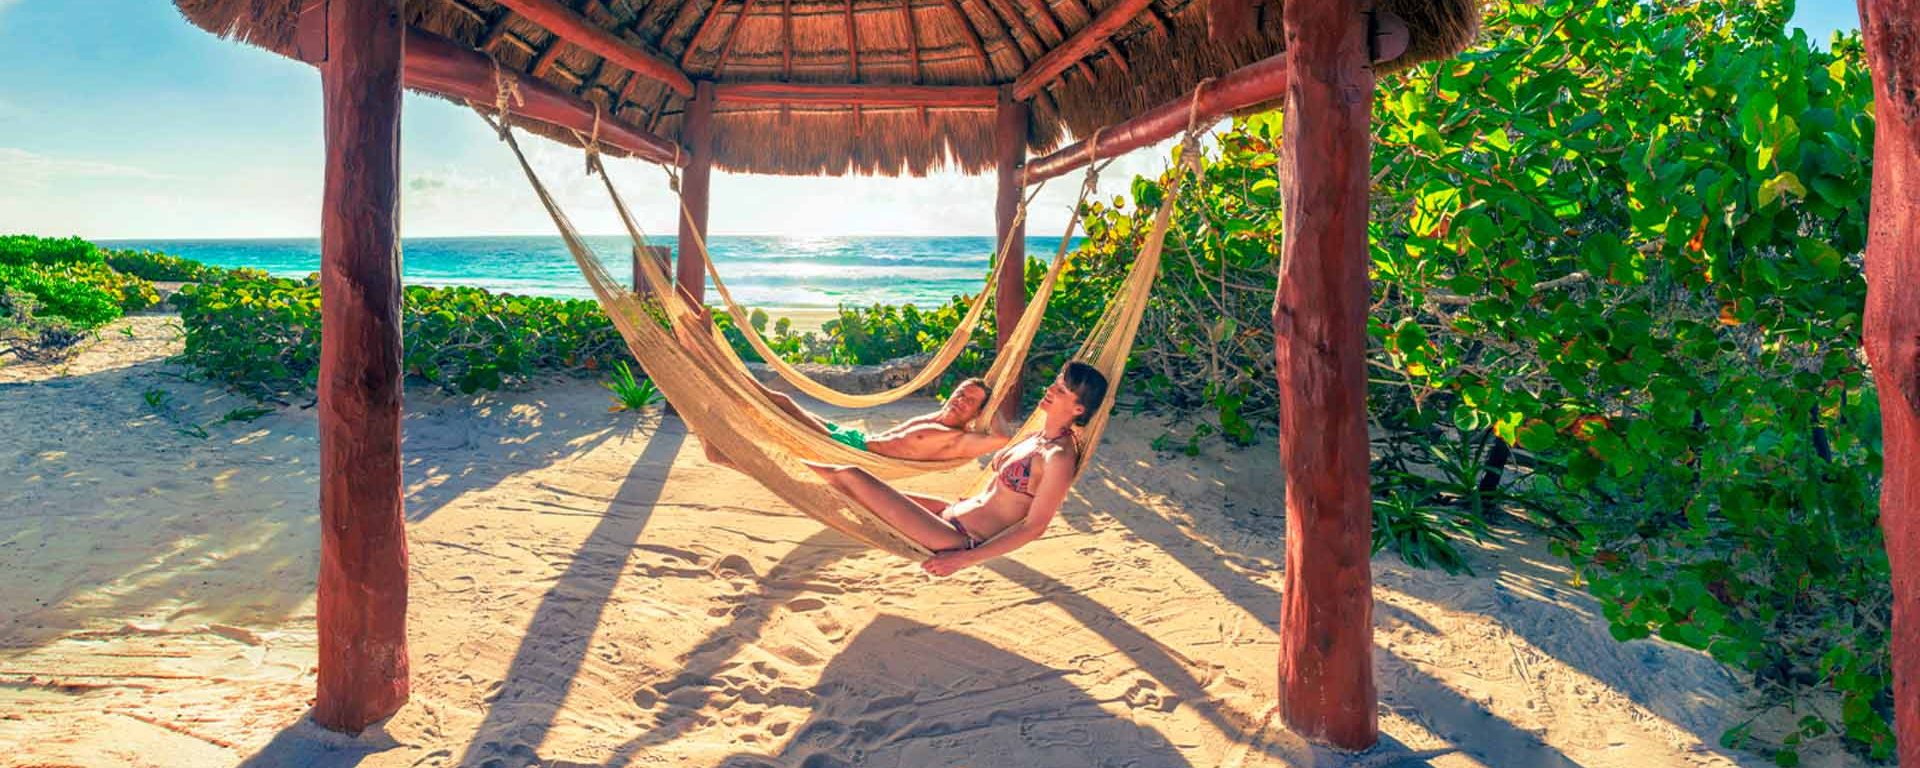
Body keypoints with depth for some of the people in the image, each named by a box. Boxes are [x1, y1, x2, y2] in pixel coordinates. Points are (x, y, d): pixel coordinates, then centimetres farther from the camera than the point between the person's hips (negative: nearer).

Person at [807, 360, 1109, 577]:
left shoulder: (1059, 457, -20)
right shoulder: (1041, 437, 8)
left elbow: (1034, 527, -21)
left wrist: (964, 560, -21)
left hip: (965, 540, -9)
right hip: (958, 514, 9)